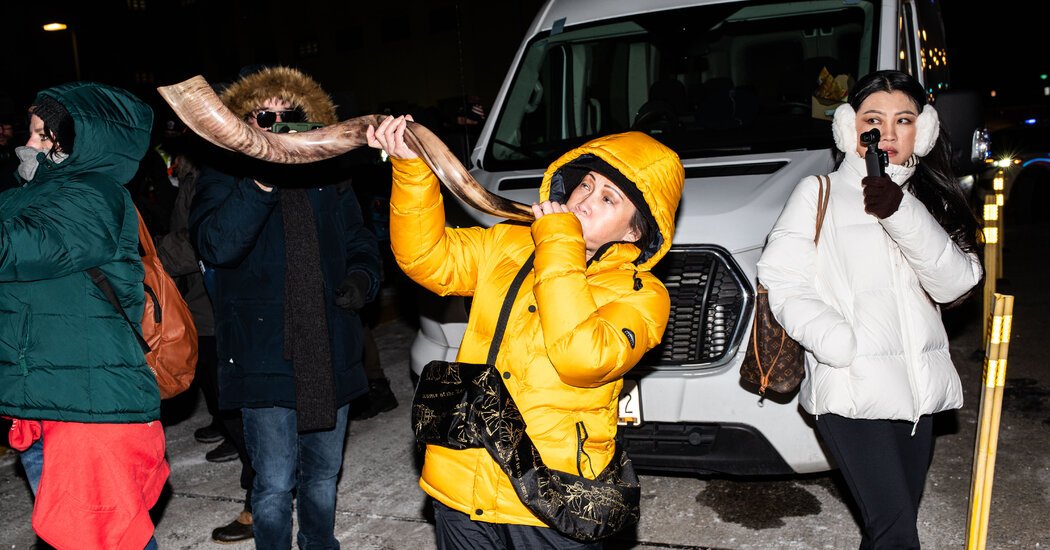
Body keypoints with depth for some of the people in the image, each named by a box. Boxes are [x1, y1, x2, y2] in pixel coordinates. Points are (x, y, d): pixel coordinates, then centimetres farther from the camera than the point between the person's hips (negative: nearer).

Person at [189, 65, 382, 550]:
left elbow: (361, 248, 18)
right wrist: (260, 183, -31)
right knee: (275, 484, 2)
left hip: (331, 359, 5)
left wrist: (361, 279, -4)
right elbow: (215, 246, -21)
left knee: (323, 474, 21)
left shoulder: (329, 181, 10)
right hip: (265, 360, -4)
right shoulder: (224, 180, -2)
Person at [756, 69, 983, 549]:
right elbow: (783, 283, -10)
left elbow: (956, 284, 0)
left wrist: (902, 215, -14)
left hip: (916, 389, 6)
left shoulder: (925, 200, 15)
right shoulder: (819, 193, -1)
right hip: (851, 390, -5)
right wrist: (844, 346, -22)